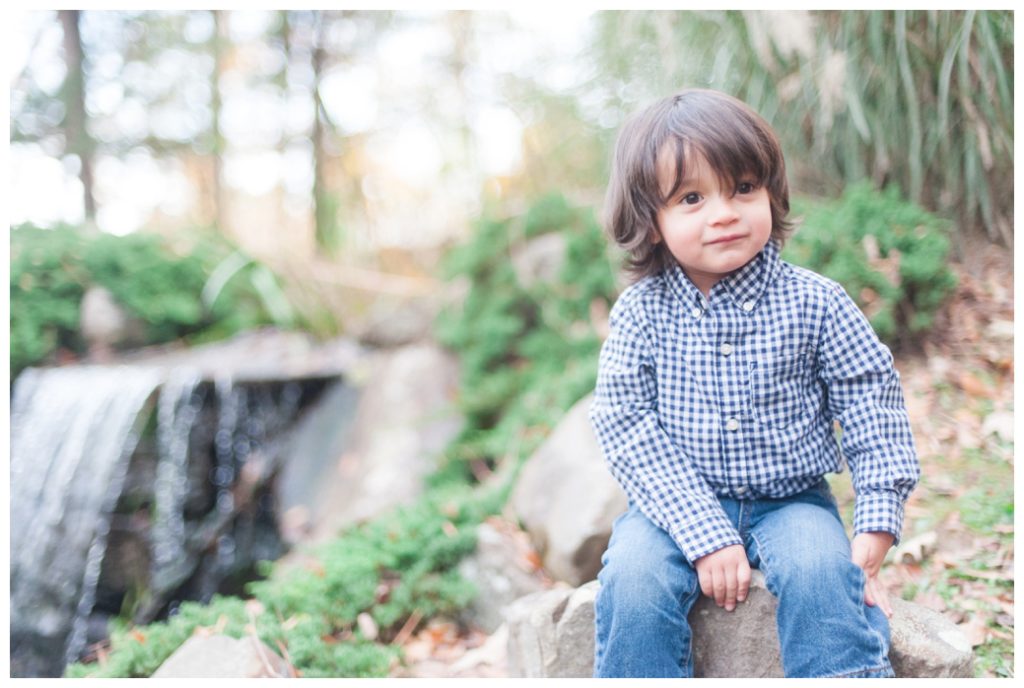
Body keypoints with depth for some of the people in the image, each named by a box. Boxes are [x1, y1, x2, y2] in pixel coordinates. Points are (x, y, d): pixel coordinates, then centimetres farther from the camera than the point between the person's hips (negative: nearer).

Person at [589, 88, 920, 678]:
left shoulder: (814, 303, -6)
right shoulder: (641, 312, -8)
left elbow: (872, 404, -1)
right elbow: (626, 426, -13)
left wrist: (875, 528, -10)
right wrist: (705, 536, -21)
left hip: (791, 501, 0)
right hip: (676, 505, 0)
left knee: (822, 574, -27)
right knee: (634, 578, -25)